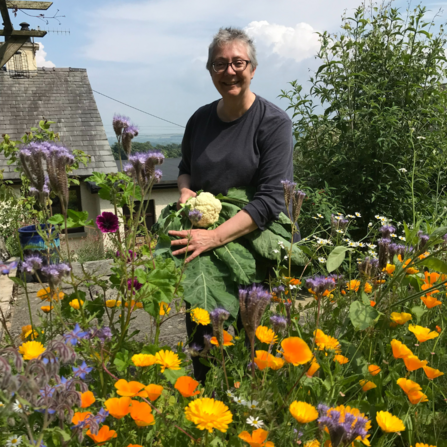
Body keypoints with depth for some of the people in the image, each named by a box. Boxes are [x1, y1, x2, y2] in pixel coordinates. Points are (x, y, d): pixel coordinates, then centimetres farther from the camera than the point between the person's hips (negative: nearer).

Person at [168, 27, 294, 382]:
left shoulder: (273, 122, -11)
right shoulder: (200, 120, 6)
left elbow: (272, 199, -19)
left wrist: (215, 236, -27)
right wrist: (185, 190, 0)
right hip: (205, 252, 5)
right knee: (200, 336, 12)